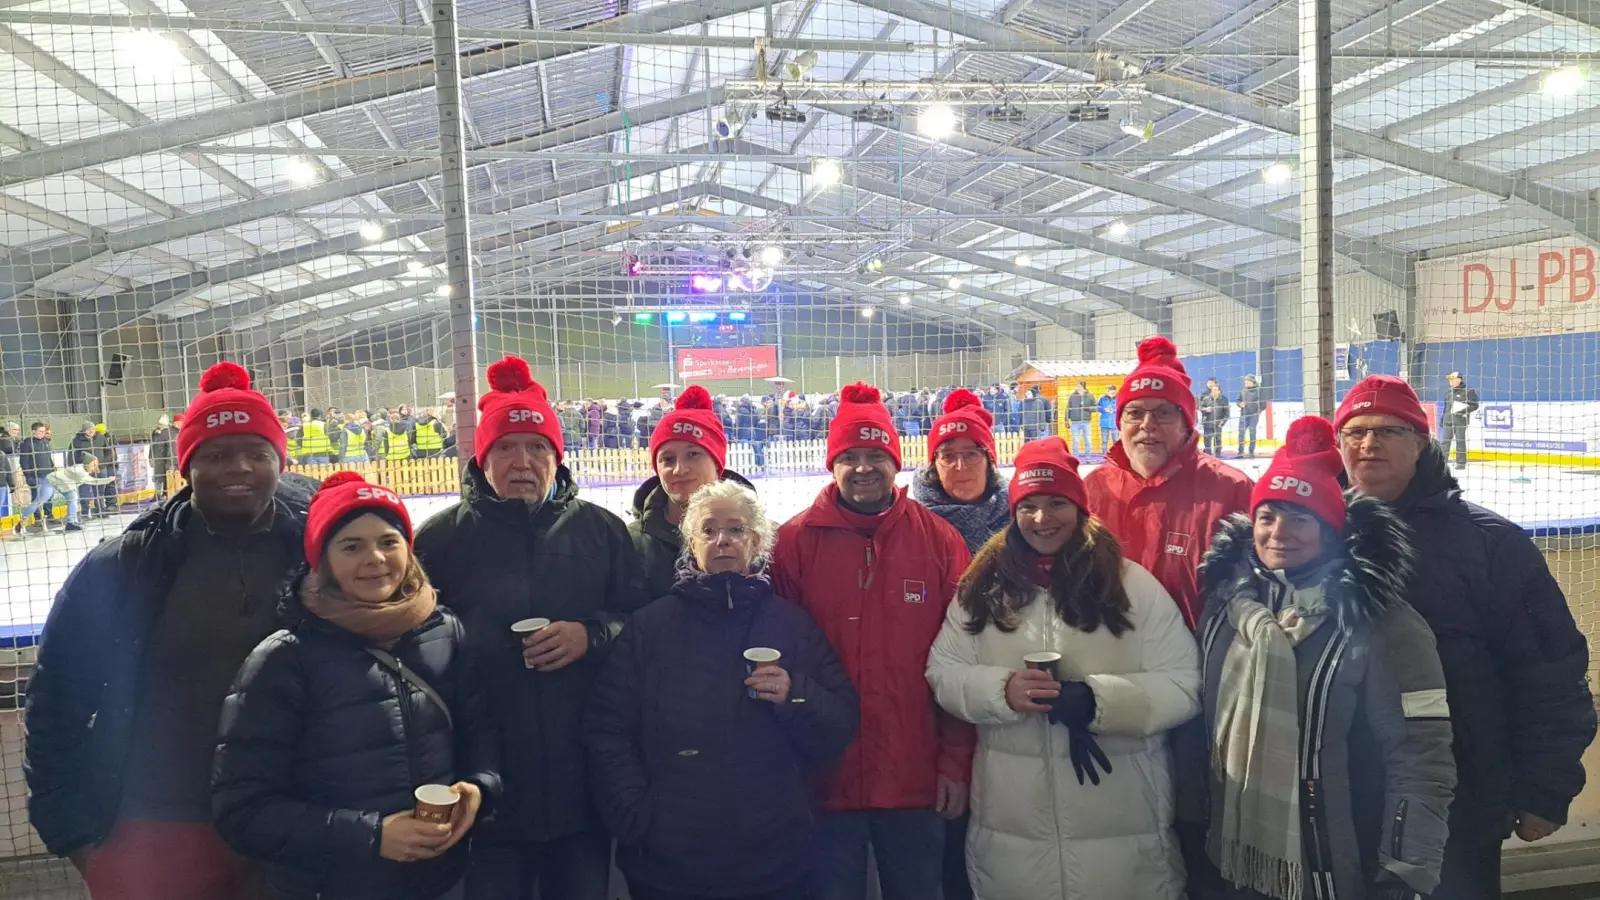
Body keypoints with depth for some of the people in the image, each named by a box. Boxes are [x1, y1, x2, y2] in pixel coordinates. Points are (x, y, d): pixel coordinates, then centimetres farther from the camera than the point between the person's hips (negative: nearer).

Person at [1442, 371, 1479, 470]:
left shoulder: (1468, 391, -4)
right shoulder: (1449, 392, 17)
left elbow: (1475, 405, -6)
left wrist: (1465, 410, -19)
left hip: (1460, 420, -6)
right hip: (1448, 420, 6)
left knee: (1460, 441, -3)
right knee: (1446, 441, 7)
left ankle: (1461, 462, 3)